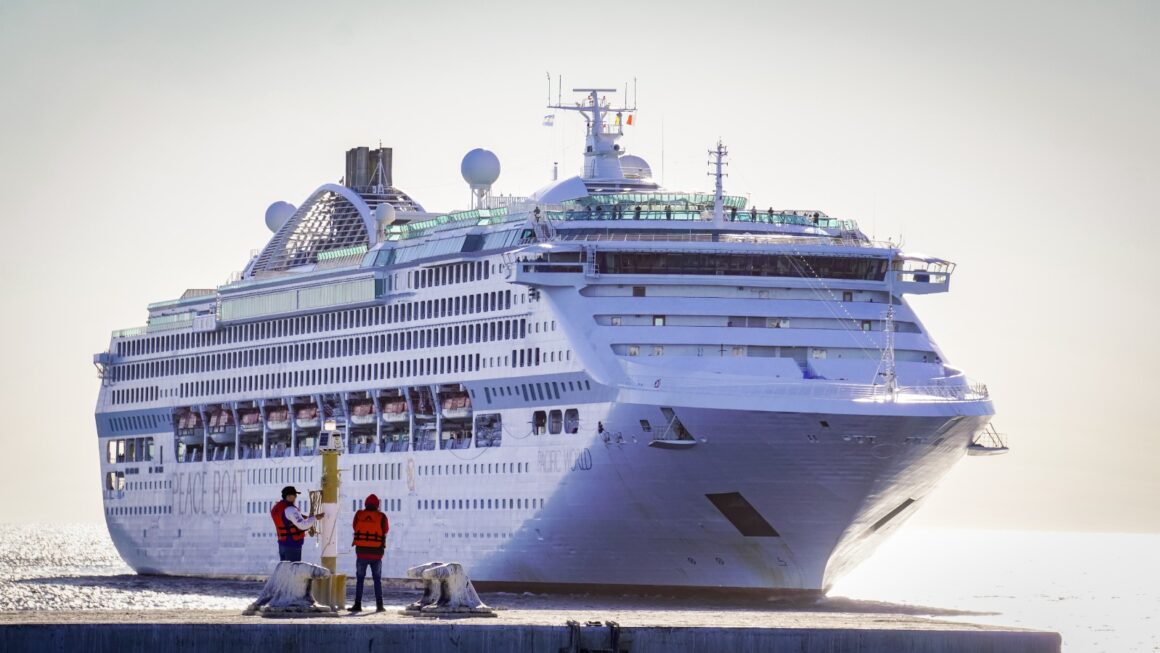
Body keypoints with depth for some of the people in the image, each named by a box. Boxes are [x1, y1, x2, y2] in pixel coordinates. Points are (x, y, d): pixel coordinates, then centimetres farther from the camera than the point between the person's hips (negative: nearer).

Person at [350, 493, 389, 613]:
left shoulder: (359, 515, -2)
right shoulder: (381, 517, -6)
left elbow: (354, 527, 10)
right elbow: (385, 531, 6)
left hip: (361, 552, 0)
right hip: (376, 553, 0)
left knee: (360, 579, 7)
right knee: (377, 580, 8)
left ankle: (358, 604, 1)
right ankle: (379, 605, 3)